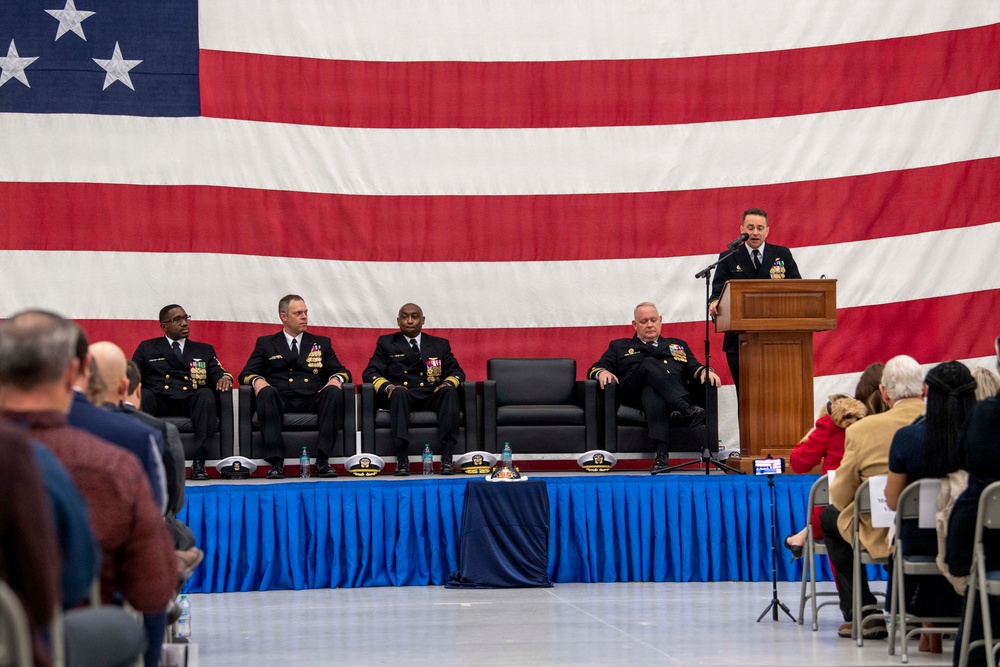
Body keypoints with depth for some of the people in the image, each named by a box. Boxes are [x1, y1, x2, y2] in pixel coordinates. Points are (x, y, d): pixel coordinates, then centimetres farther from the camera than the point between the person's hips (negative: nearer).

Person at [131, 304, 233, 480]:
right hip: (159, 402, -1)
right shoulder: (147, 348, 22)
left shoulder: (204, 350, 26)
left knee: (206, 394, -32)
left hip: (191, 403, 1)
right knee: (142, 395, -33)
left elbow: (217, 374, 13)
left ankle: (199, 462, -40)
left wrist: (224, 378, -12)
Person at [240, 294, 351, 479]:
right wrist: (257, 380, -13)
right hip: (281, 400, -1)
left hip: (313, 399, 1)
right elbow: (246, 373, 11)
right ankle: (276, 463, -40)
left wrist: (336, 379, -8)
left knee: (334, 392, -31)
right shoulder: (265, 343, 20)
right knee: (266, 392, -35)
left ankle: (323, 460, -37)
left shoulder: (322, 343, 25)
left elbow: (342, 371, 17)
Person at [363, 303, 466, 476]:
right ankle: (401, 459, -44)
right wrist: (387, 386, -16)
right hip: (400, 396, -2)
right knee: (400, 392, -37)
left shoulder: (440, 345, 21)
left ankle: (447, 457, -38)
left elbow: (456, 371, 14)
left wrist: (448, 383, -11)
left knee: (449, 391, -31)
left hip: (432, 397, 2)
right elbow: (370, 373, 6)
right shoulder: (386, 343, 16)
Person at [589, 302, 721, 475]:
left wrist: (705, 371, -4)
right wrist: (602, 372, -6)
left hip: (674, 394, 0)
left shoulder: (677, 345, 36)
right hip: (633, 392, 0)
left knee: (652, 390, -40)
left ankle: (662, 454, -62)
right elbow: (594, 369, 20)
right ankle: (687, 409, -55)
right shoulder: (620, 347, 32)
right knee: (649, 363, -35)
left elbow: (694, 368, 22)